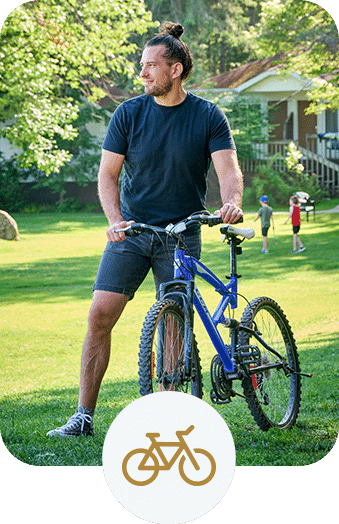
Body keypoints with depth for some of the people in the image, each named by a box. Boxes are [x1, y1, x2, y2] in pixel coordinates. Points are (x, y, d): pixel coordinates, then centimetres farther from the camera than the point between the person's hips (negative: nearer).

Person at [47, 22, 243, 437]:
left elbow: (229, 169, -14)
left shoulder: (208, 117, -4)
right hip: (131, 231, 1)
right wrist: (114, 220, -19)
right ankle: (84, 416, -2)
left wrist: (232, 202, -36)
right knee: (100, 316, -7)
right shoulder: (129, 113, -1)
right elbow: (107, 174, -2)